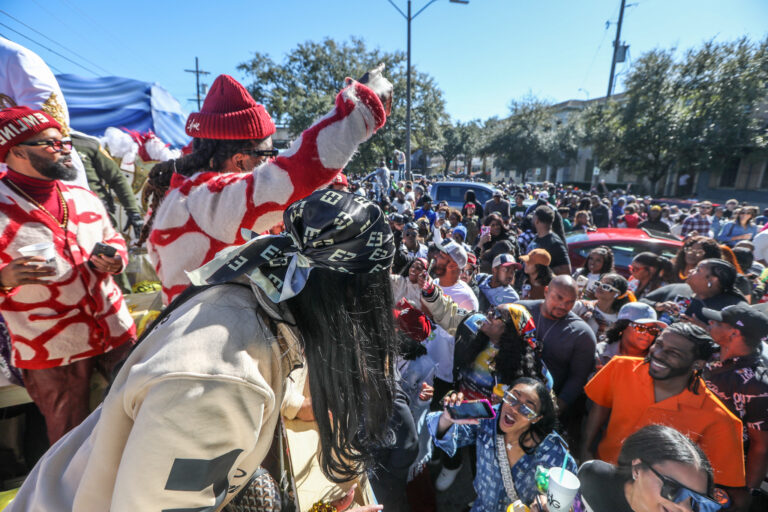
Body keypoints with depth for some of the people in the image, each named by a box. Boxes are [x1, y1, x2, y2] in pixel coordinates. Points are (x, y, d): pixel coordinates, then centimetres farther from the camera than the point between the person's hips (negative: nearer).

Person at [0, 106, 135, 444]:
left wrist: (114, 259, -4)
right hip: (50, 349, -3)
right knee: (70, 440, 14)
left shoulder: (83, 198, 6)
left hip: (116, 331, 4)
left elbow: (113, 238, 17)